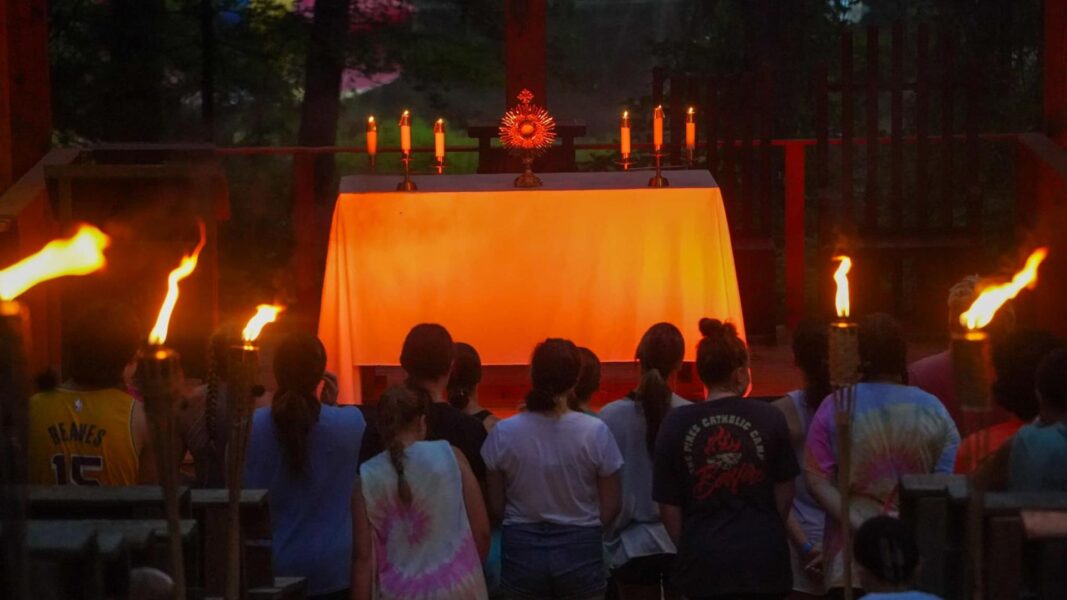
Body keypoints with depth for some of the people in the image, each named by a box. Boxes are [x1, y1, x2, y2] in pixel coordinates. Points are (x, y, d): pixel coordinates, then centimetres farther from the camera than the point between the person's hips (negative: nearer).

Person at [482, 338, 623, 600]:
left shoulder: (503, 432, -8)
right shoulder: (595, 431, -11)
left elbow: (495, 507, -1)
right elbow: (610, 507, -4)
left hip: (521, 551, 1)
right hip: (580, 551, -1)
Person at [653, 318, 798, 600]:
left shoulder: (676, 424, -7)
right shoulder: (769, 418, -6)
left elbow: (668, 505, -2)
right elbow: (784, 491, 5)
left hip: (703, 559, 0)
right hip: (761, 557, 0)